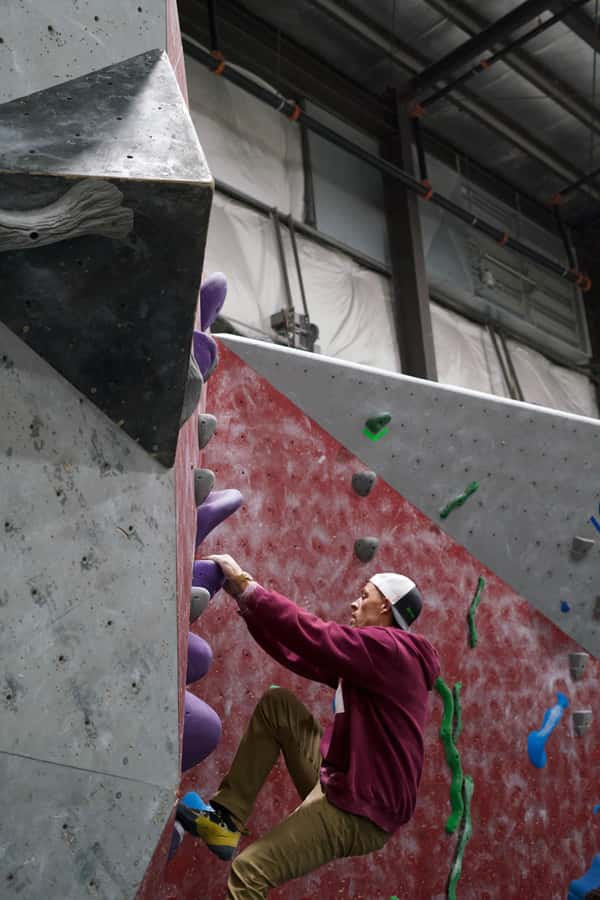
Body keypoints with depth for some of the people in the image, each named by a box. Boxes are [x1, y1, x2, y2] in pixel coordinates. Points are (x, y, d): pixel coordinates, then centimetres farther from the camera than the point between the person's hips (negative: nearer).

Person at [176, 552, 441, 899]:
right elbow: (301, 655, 12)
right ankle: (226, 817, 8)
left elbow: (313, 636, -24)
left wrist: (246, 586, -17)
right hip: (339, 783, 10)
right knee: (277, 703, 9)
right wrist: (248, 604, 6)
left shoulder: (389, 648, -16)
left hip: (359, 811, -10)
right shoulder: (374, 654, 15)